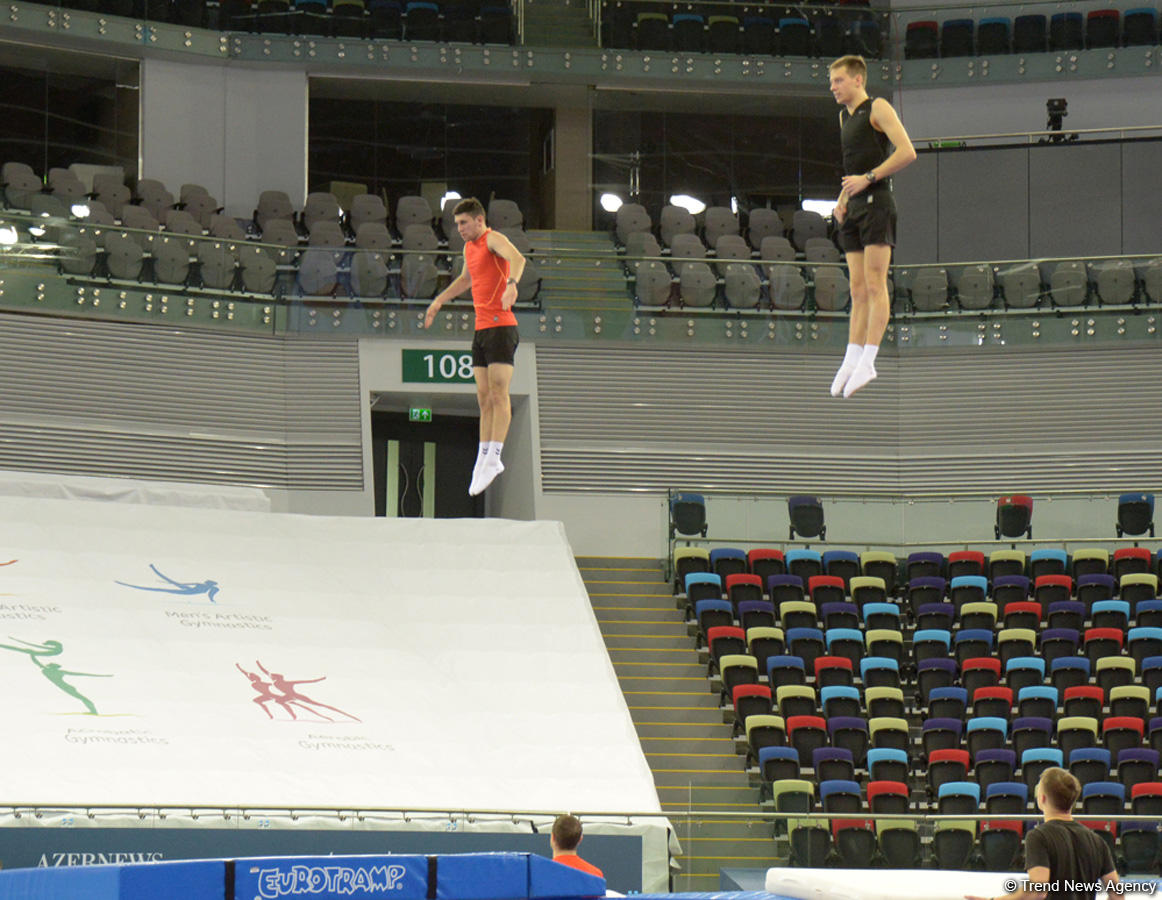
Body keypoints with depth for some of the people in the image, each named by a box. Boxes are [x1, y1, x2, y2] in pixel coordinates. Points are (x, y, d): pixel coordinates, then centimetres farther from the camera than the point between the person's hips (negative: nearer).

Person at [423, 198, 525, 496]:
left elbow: (517, 258, -29)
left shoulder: (493, 239, -8)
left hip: (500, 327, -9)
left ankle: (493, 459, -18)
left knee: (498, 393, -13)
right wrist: (439, 301, 47)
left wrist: (511, 284, -48)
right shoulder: (470, 247, 19)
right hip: (481, 329, 9)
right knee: (484, 397, 7)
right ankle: (484, 459, 9)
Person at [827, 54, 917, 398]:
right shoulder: (844, 116, 20)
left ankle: (867, 360, -13)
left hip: (876, 203, -8)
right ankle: (851, 362, 1)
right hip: (854, 210, 8)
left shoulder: (878, 108, -5)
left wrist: (867, 178, -19)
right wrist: (841, 199, 14)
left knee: (875, 285, -10)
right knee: (858, 289, 4)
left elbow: (907, 152, -15)